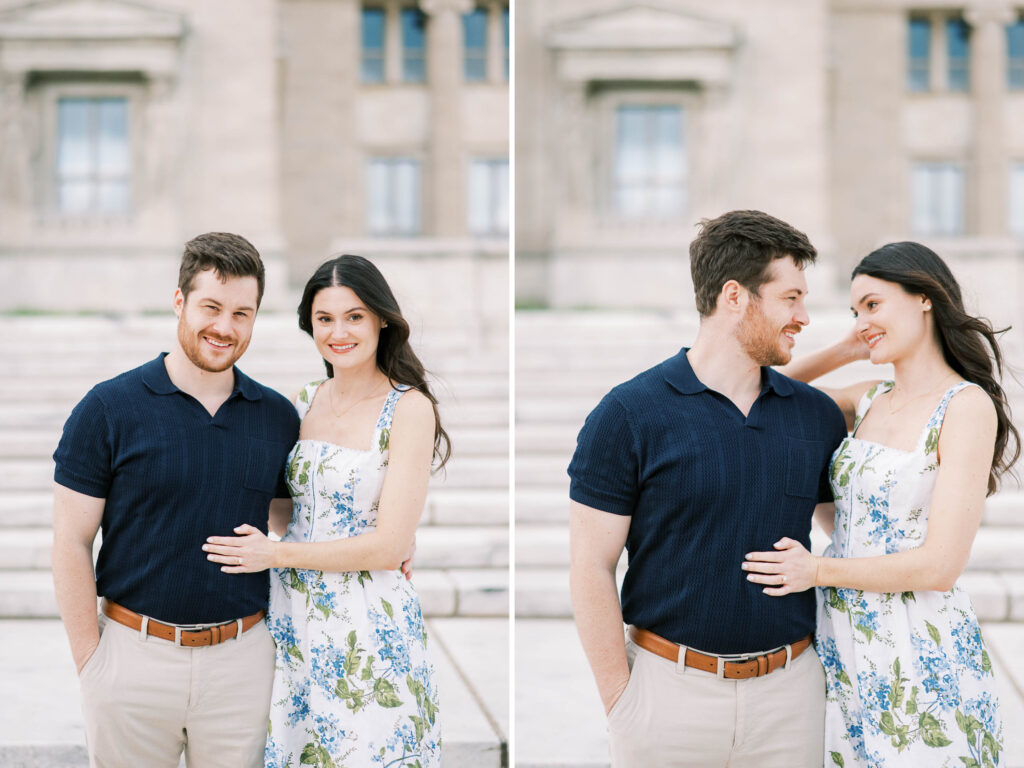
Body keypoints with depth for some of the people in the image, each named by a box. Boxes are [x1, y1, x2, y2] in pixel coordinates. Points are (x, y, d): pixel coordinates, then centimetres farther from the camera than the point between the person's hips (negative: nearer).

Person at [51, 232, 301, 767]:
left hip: (241, 660, 3)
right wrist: (90, 661, -8)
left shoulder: (278, 417, 6)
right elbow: (72, 546, -4)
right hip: (135, 657, -2)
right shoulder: (108, 409, -4)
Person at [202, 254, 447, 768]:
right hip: (291, 616, 6)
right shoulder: (303, 402, 8)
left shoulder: (409, 407, -11)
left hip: (366, 626, -5)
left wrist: (274, 555, -13)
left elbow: (390, 546, -15)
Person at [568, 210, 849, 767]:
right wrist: (620, 700, -8)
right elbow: (591, 569, -6)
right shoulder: (628, 414, -6)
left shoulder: (817, 416, 7)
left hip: (789, 695, 4)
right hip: (671, 686, -3)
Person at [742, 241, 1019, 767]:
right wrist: (843, 351, 8)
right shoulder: (870, 401, 8)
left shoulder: (967, 406, -13)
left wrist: (819, 571, -11)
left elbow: (940, 565, -17)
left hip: (919, 653, -6)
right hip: (840, 644, 6)